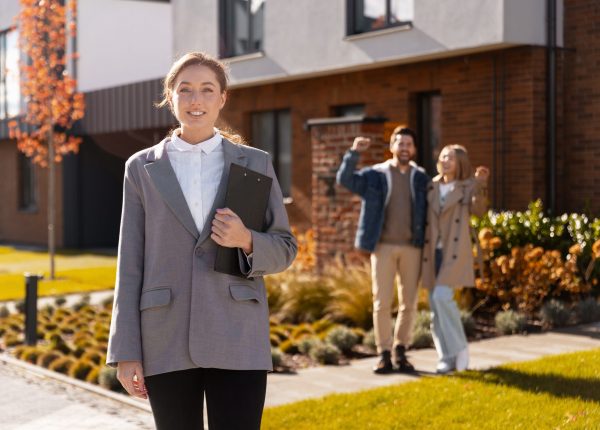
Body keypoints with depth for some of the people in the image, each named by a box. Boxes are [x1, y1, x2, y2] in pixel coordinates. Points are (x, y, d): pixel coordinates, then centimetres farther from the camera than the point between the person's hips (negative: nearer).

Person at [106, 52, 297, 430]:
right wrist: (125, 352, -1)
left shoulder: (255, 163, 6)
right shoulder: (142, 168, 6)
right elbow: (131, 263, 4)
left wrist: (247, 241, -14)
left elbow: (285, 249, 9)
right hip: (166, 340, 1)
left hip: (238, 338, 0)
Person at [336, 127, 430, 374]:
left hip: (412, 247, 2)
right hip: (383, 246, -2)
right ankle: (384, 354, 7)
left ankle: (401, 352, 16)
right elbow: (344, 179, -5)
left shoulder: (422, 179, 9)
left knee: (409, 303, 4)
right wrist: (354, 153, -15)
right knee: (382, 303, -1)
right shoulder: (375, 175, 5)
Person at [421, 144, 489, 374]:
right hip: (433, 251, 5)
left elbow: (478, 210, -17)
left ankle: (459, 347, -2)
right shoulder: (432, 187, 12)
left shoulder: (468, 187, 1)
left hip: (455, 251, -5)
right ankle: (447, 358, 11)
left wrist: (481, 185, -29)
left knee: (442, 296, -19)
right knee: (435, 303, 3)